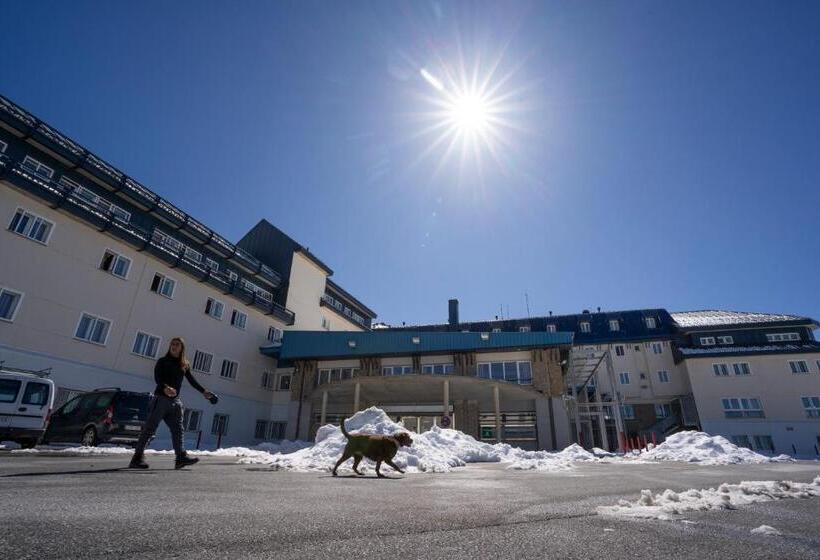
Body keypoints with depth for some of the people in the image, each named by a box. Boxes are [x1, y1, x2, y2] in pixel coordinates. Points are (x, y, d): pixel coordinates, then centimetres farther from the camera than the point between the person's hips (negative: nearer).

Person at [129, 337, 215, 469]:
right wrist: (165, 388, -34)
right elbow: (157, 377, -14)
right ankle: (137, 458, 1)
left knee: (178, 430, -1)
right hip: (161, 398, -5)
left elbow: (192, 381, 19)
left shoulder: (185, 365, 13)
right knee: (149, 429, -5)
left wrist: (204, 391, 15)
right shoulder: (162, 361, 1)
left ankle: (181, 457, -4)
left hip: (175, 401, 5)